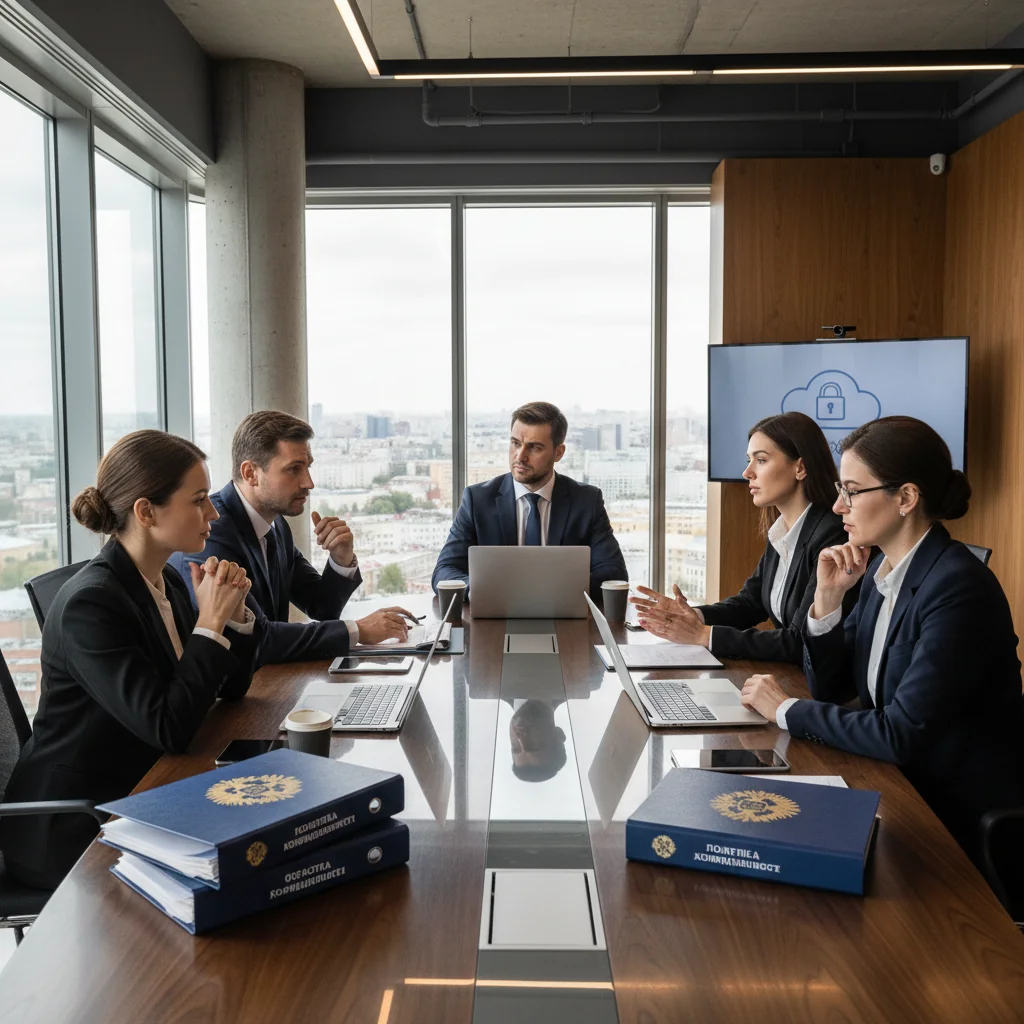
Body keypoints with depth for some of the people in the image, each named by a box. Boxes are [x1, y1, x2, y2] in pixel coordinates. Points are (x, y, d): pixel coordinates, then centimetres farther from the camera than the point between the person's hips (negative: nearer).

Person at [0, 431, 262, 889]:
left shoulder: (167, 582, 1)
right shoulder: (90, 603, -23)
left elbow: (231, 688, 7)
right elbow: (169, 728, -27)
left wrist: (233, 613, -9)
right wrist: (210, 622, -21)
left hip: (142, 796, 7)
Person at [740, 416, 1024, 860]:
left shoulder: (959, 588, -23)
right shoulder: (881, 569, 3)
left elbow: (901, 736, -26)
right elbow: (830, 688, 5)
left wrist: (788, 710, -15)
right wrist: (828, 597, -9)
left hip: (963, 821, -7)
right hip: (902, 790, 7)